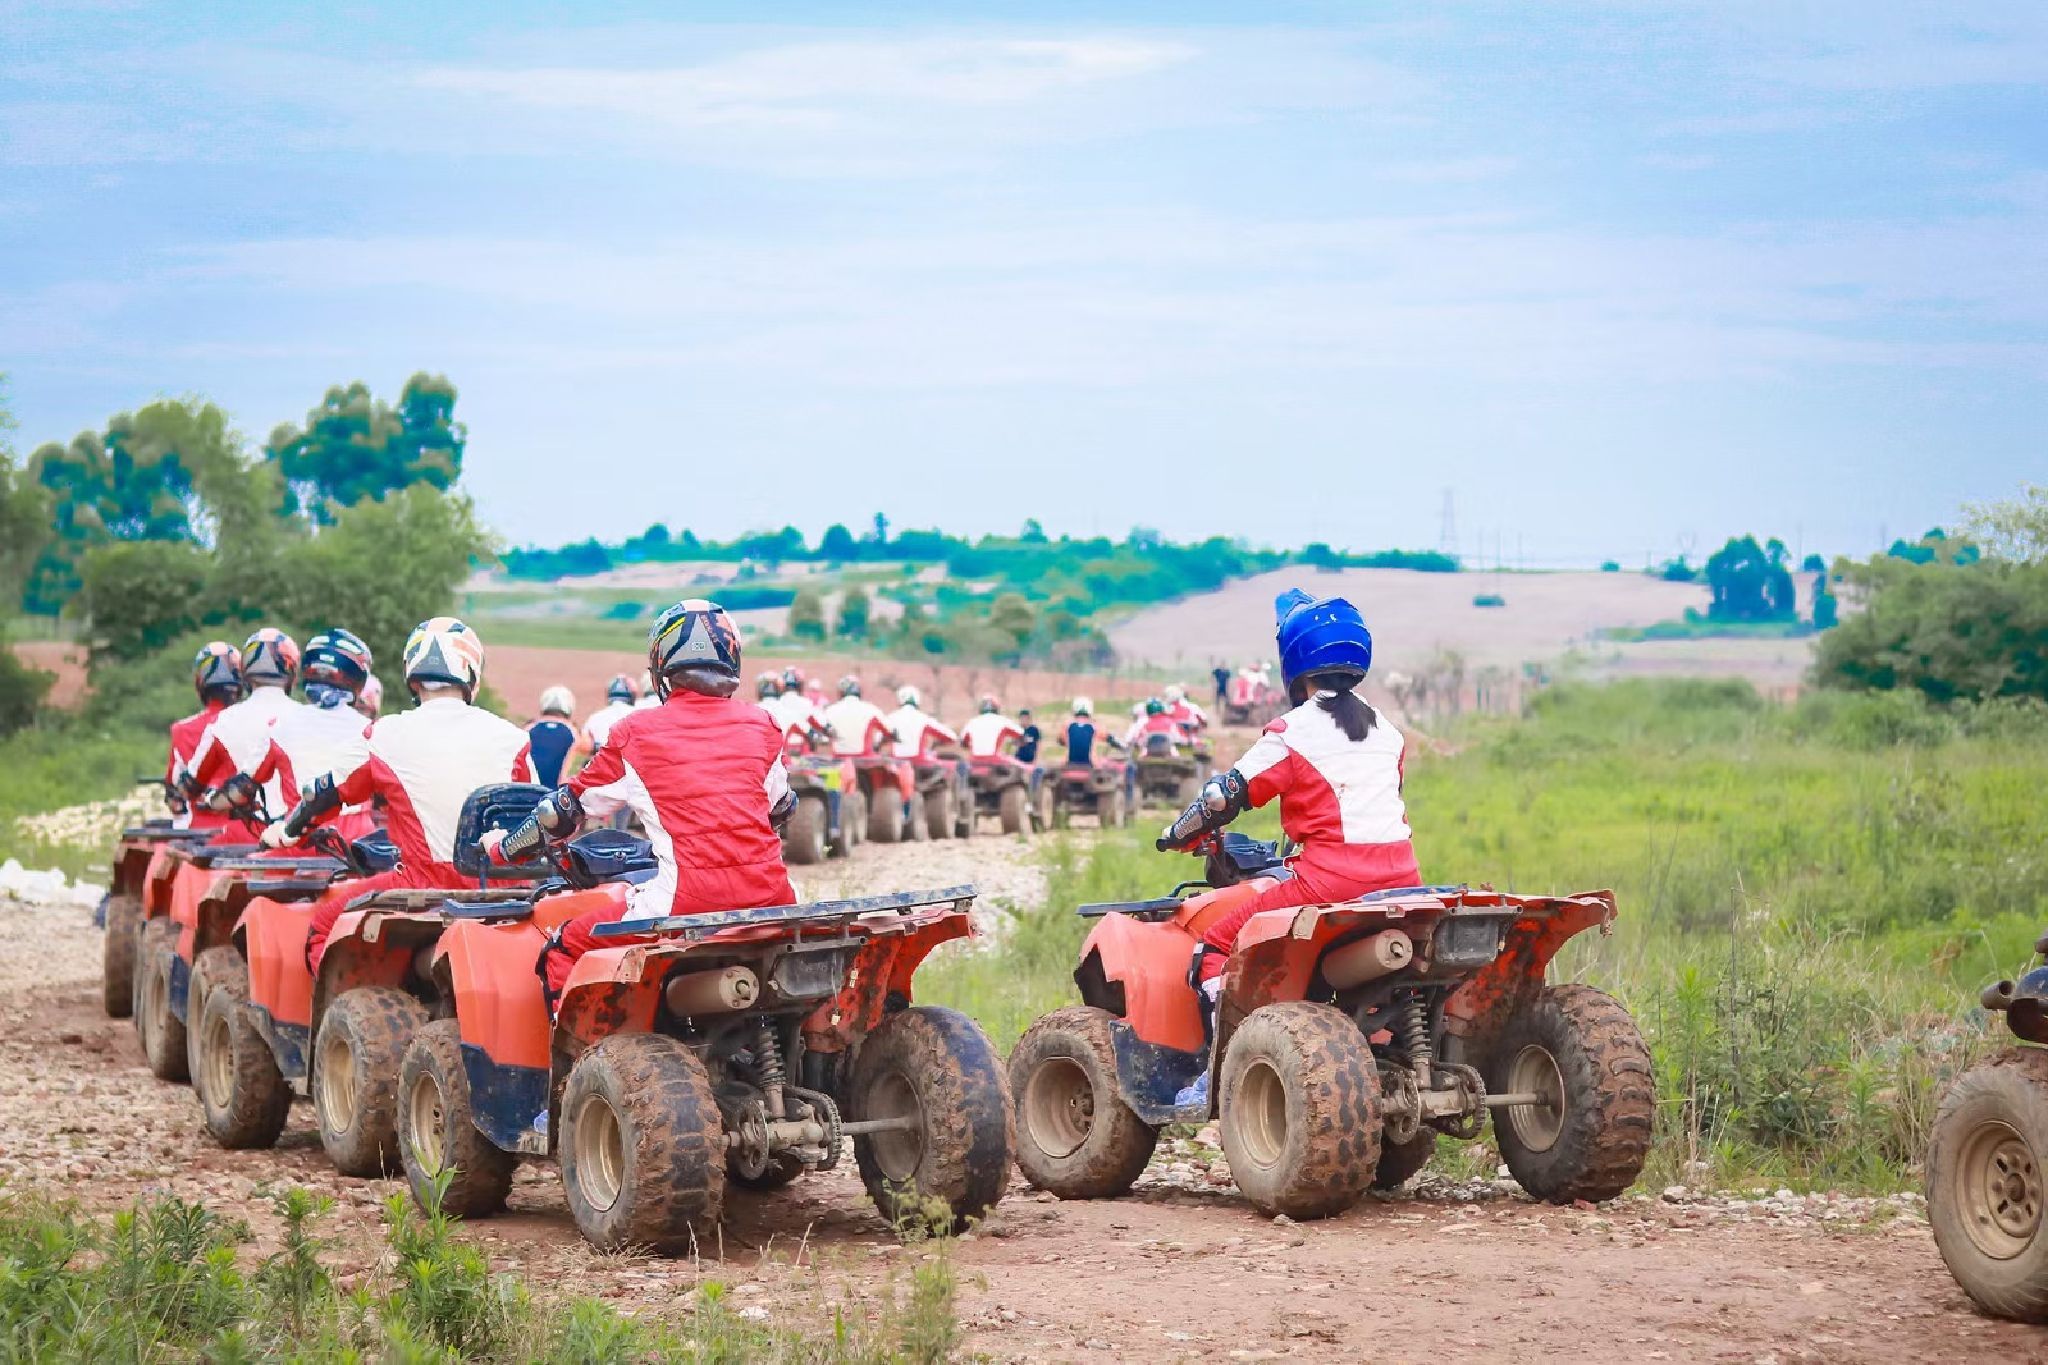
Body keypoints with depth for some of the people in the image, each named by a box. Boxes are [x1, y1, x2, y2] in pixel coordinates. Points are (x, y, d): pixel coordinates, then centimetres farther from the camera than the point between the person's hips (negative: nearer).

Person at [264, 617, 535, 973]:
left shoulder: (385, 737, 0)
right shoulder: (511, 737, 4)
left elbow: (328, 794, 17)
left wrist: (287, 830, 37)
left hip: (426, 882, -3)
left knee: (325, 921, 13)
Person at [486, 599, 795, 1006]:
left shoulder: (636, 733, 3)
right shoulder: (762, 725, 11)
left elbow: (569, 808, 13)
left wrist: (503, 849, 29)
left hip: (685, 899, -4)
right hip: (767, 892, 4)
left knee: (563, 951, 12)